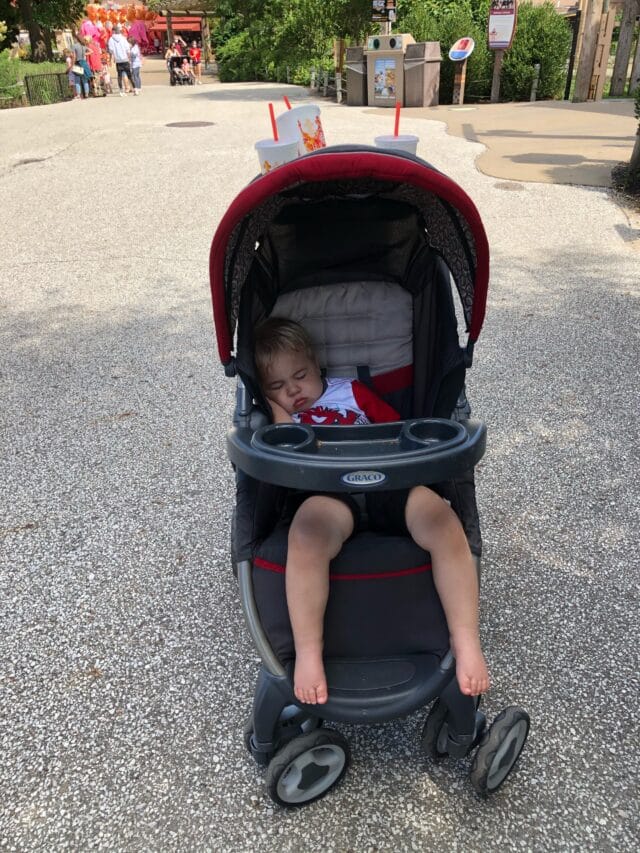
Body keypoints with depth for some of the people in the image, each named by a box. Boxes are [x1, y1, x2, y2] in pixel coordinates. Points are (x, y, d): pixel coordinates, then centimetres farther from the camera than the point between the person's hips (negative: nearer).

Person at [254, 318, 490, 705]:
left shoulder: (352, 390, 28)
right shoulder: (277, 418, 25)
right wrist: (279, 411, 7)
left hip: (384, 481, 2)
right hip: (324, 491, -2)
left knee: (443, 520, -27)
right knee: (309, 530, -39)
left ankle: (467, 644, -19)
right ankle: (308, 655, -29)